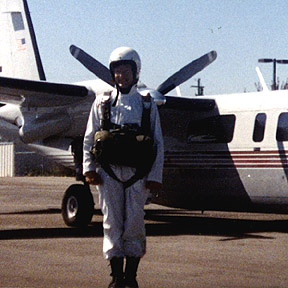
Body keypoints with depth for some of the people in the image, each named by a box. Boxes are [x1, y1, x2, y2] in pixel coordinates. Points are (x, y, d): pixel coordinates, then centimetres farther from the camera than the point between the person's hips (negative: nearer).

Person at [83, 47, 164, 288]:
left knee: (134, 222, -2)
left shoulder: (147, 104, 8)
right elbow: (90, 138, 10)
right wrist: (89, 168, 0)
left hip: (137, 172, -1)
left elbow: (158, 143, 7)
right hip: (109, 171, 1)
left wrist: (154, 176, 0)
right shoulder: (102, 103, 10)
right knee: (112, 222, 0)